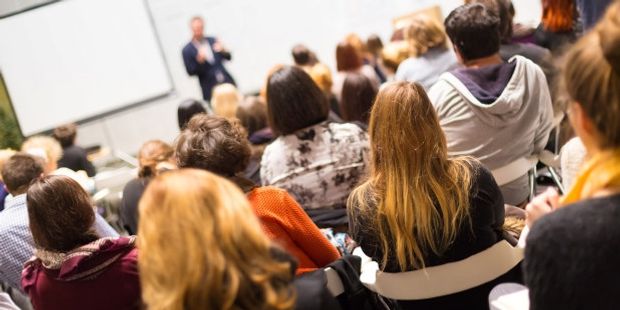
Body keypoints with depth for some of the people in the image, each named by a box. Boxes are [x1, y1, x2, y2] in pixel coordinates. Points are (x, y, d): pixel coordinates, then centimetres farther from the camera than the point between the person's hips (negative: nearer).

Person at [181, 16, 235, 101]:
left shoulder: (212, 40, 8)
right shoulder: (187, 50, -2)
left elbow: (228, 57, 12)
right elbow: (190, 72, -5)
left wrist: (223, 51, -10)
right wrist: (199, 60, -21)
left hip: (227, 82, 4)